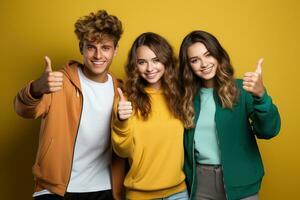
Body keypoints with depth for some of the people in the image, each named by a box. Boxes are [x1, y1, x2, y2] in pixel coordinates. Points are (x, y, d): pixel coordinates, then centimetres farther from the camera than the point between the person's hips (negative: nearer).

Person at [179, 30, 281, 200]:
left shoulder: (241, 89, -8)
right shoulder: (187, 97, 0)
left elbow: (268, 131, -19)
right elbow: (185, 145, 6)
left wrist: (260, 95, -35)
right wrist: (187, 181, -6)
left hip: (238, 182, -2)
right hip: (200, 182, 2)